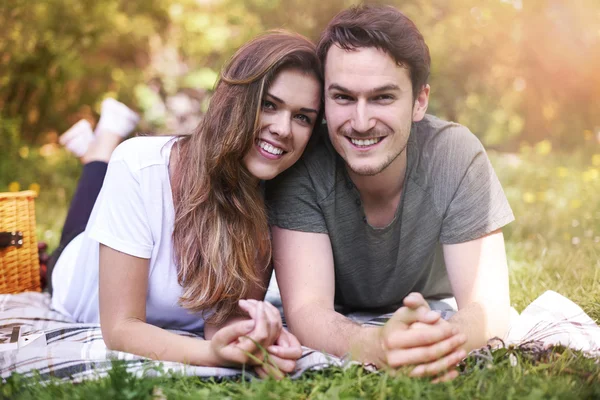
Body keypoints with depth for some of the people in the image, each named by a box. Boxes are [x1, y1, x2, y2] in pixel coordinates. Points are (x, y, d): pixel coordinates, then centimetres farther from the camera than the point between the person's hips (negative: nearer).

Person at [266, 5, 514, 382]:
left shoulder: (456, 155, -22)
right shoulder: (302, 164, -24)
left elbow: (489, 304, -24)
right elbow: (306, 308, -29)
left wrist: (446, 340, -49)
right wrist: (375, 346, -52)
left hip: (435, 319, 1)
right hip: (339, 327, 0)